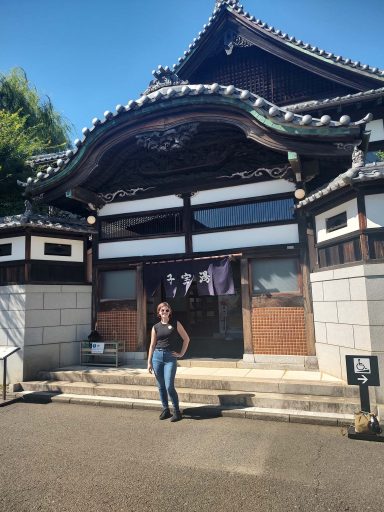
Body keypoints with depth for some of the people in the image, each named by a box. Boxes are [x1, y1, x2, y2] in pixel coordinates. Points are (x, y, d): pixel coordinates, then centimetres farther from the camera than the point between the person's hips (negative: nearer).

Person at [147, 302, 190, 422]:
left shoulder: (175, 324, 1)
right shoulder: (155, 327, 7)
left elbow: (186, 339, 5)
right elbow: (152, 345, 8)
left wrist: (181, 353, 1)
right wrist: (149, 362, 5)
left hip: (170, 357, -3)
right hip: (157, 356, 3)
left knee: (169, 386, -8)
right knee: (161, 386, 8)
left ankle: (177, 412, 9)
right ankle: (165, 410, 24)